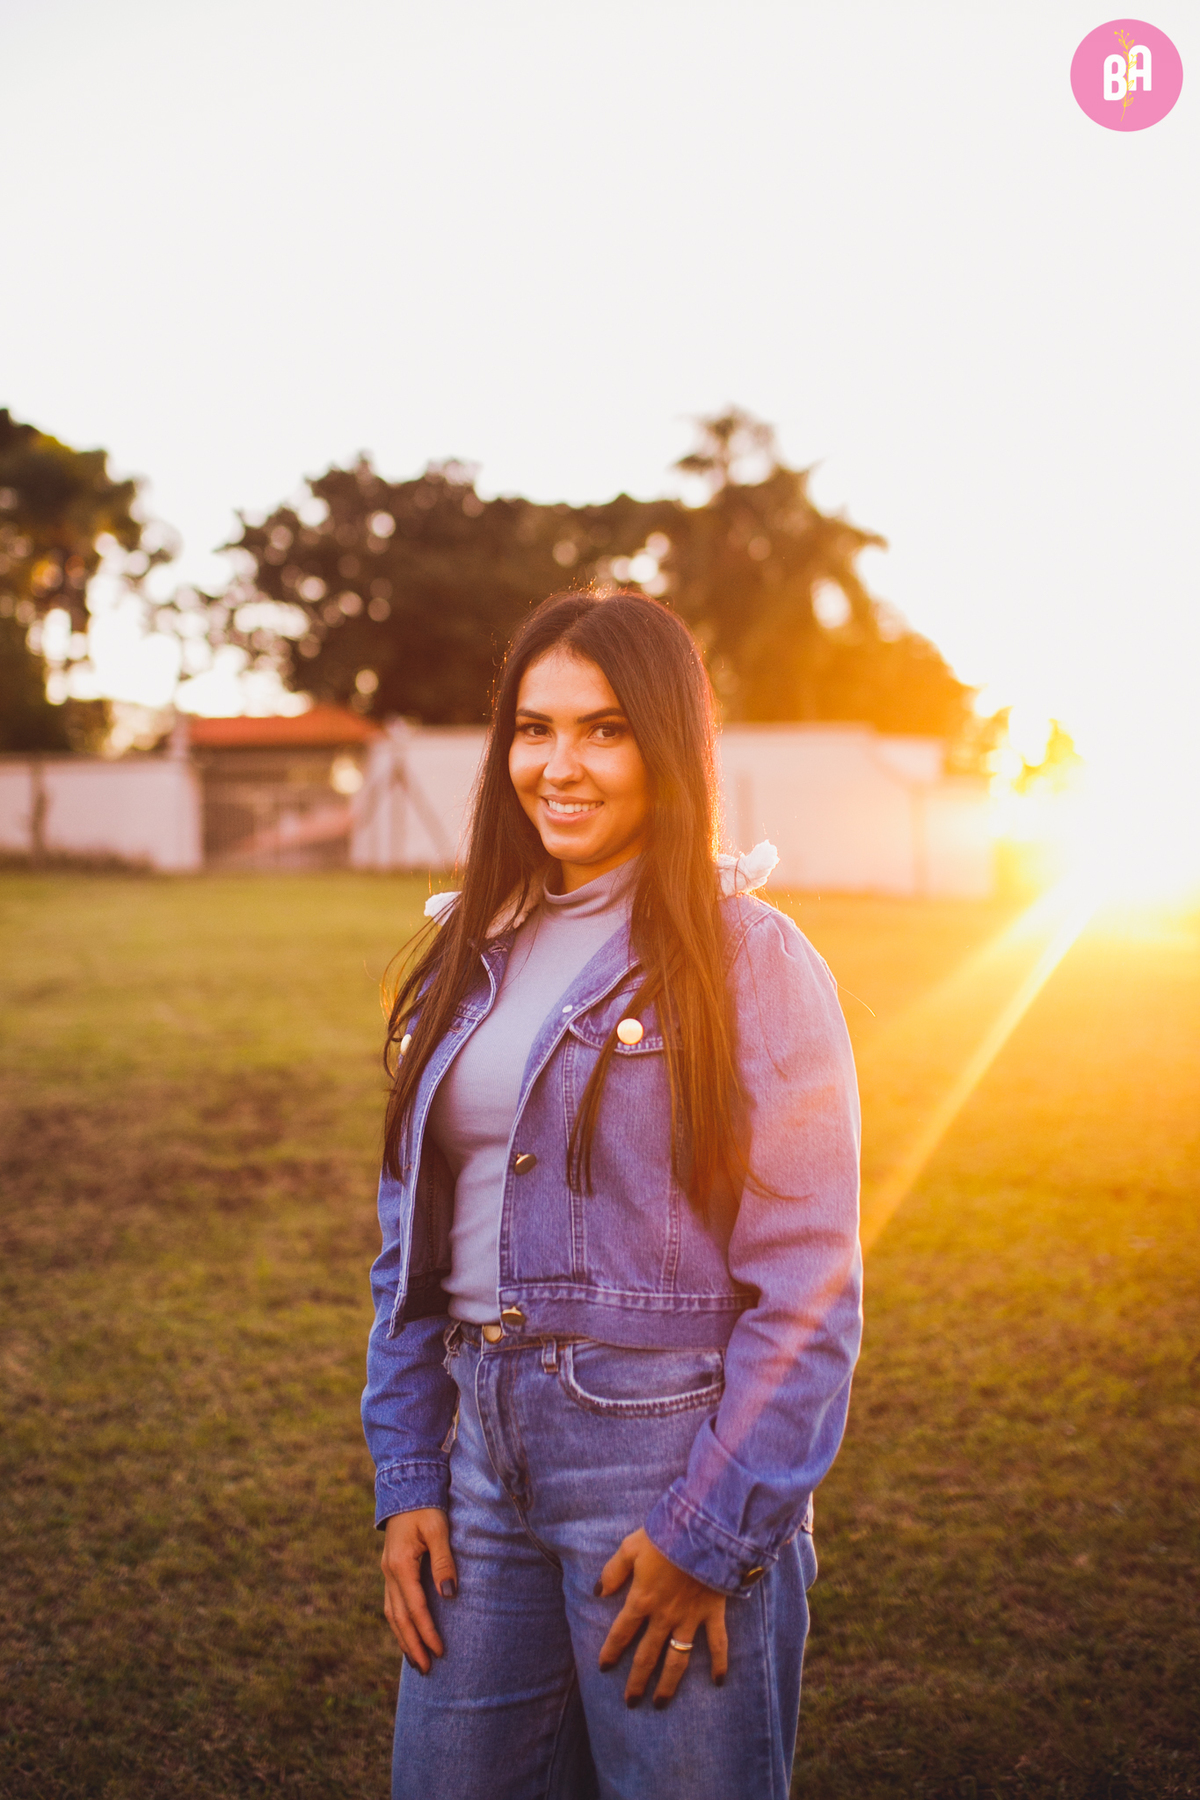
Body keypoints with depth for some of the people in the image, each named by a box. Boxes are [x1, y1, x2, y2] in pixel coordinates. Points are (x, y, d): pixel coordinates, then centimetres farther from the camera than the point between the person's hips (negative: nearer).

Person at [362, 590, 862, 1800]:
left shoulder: (750, 961, -9)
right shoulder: (472, 953, 7)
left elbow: (807, 1288, -11)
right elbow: (412, 1244, 11)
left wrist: (712, 1533, -14)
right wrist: (405, 1483, 5)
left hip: (673, 1449, -5)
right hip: (484, 1449, 5)